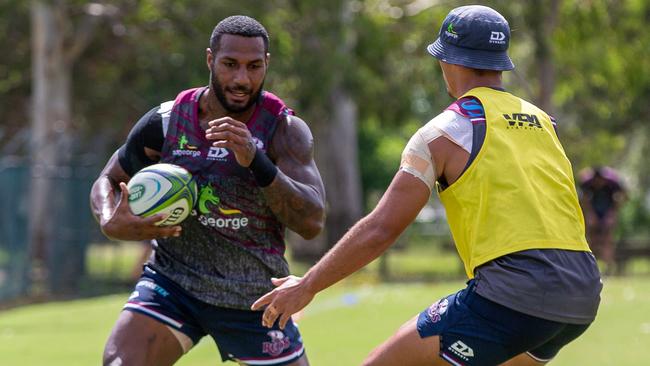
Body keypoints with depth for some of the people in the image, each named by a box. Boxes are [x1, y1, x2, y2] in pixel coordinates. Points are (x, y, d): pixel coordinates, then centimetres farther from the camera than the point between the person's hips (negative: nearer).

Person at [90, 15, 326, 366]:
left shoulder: (285, 130, -10)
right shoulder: (165, 122, -6)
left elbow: (312, 222, -22)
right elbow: (107, 182, 9)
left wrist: (256, 161, -34)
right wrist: (111, 223, -15)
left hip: (254, 298, 0)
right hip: (172, 281, 0)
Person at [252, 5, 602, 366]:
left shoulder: (445, 131, 1)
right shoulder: (543, 122, 19)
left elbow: (379, 231, -2)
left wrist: (306, 286, 6)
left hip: (515, 294, -7)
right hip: (583, 295, 7)